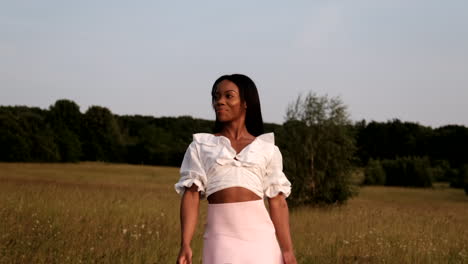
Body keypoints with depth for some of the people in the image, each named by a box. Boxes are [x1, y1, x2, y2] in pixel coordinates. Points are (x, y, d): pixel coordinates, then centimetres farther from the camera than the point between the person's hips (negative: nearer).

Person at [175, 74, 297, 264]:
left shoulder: (267, 149, 11)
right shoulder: (200, 147, 11)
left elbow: (278, 202, 9)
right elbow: (191, 195, 1)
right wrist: (185, 245, -10)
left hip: (259, 236, 1)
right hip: (221, 237, 0)